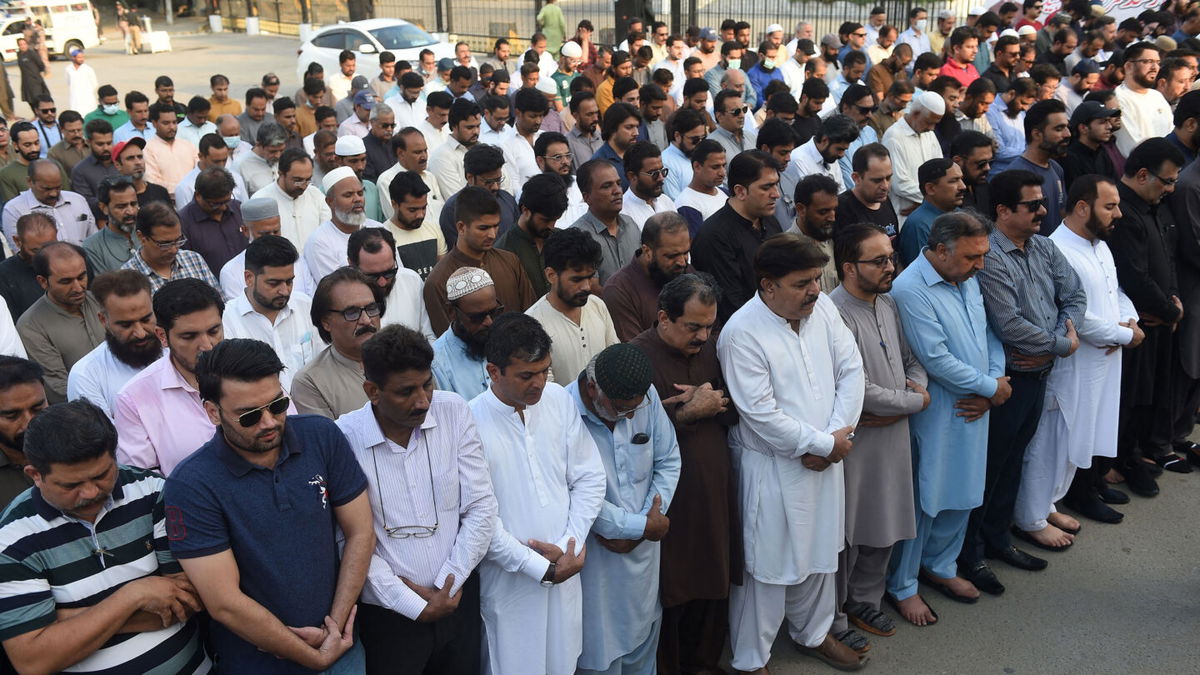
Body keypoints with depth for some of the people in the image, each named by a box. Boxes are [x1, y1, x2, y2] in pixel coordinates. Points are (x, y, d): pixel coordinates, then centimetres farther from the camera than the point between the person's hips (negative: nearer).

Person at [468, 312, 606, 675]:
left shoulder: (559, 400, -3)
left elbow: (590, 479, 1)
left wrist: (568, 547, -9)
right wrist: (541, 568, -13)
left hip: (565, 570, 4)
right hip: (509, 581, -4)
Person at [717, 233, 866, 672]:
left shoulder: (823, 308, -2)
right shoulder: (741, 333, -21)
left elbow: (851, 370, 1)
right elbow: (761, 414, -23)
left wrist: (836, 435, -10)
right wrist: (825, 443, -15)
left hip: (824, 460, 7)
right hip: (773, 468, -6)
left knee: (820, 553, 23)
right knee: (768, 565, 6)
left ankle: (813, 634, 47)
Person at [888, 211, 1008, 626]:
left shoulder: (968, 280, 5)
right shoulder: (910, 290, -21)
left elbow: (990, 336, 10)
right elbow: (936, 360, -23)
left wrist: (991, 385, -6)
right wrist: (991, 386, -13)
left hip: (973, 410, 8)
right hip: (934, 416, -8)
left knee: (962, 495, 18)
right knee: (922, 500, 3)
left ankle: (939, 566, 38)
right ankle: (901, 586, 20)